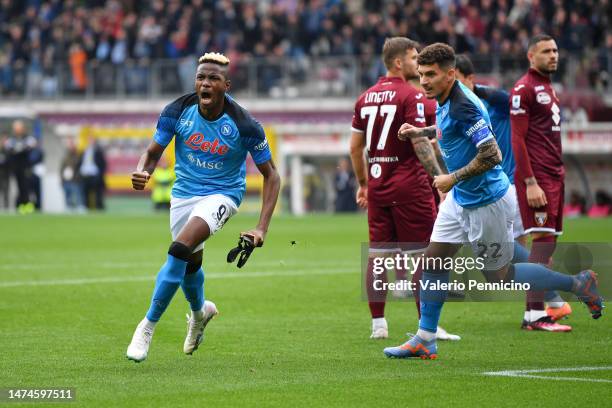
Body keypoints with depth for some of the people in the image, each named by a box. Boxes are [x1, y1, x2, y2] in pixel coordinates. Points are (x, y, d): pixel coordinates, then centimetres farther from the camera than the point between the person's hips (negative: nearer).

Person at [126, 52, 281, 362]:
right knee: (190, 264, 19)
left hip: (222, 194, -4)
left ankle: (148, 325, -14)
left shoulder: (243, 125, -21)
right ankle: (200, 311, 54)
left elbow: (271, 175, -10)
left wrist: (262, 227, -19)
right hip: (184, 193, 4)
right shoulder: (178, 111, -14)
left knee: (179, 250, -26)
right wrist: (141, 173, -28)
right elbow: (152, 153, -2)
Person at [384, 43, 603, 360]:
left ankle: (579, 284, 16)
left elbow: (492, 155, -31)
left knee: (500, 276, 3)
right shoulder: (445, 100, 3)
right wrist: (422, 132, 14)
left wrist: (452, 178, -22)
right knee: (433, 260, 6)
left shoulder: (463, 106, -27)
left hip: (486, 201, -10)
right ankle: (424, 340, 12)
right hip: (461, 198, 10)